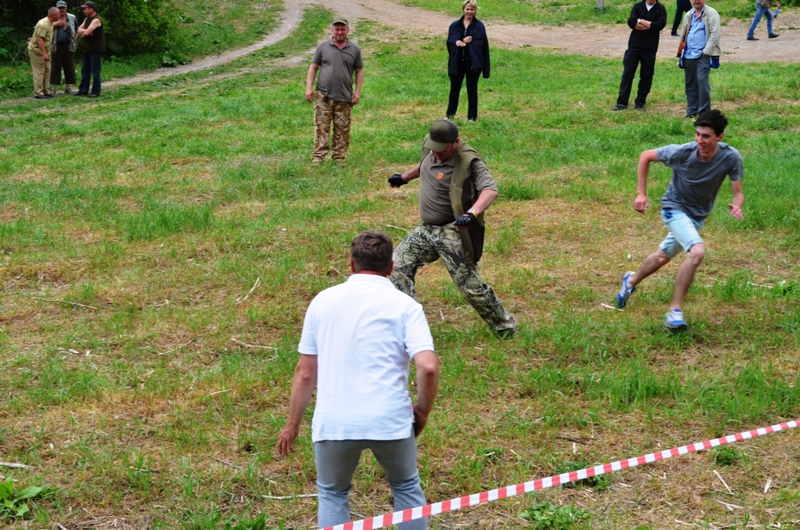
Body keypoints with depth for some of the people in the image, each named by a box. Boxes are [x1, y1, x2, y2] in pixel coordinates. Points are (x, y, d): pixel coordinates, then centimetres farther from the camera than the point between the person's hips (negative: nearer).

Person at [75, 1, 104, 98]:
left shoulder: (96, 20, -15)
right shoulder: (87, 19, 15)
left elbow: (87, 32, -21)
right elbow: (79, 30, 14)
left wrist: (83, 31, -2)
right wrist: (84, 32, -5)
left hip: (95, 49, -10)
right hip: (87, 49, 10)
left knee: (95, 71, -6)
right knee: (85, 70, 12)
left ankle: (96, 92, -3)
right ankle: (83, 90, 17)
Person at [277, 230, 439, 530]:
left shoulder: (323, 301, 7)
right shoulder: (404, 305, 1)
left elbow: (305, 373, 9)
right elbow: (428, 367, -12)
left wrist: (292, 425, 19)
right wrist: (422, 411, 5)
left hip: (333, 424, 1)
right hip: (390, 421, -1)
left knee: (332, 494, 23)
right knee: (406, 487, 25)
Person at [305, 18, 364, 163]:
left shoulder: (354, 49, 6)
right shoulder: (323, 46, 3)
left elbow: (359, 71, 10)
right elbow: (313, 67, 6)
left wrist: (357, 92, 1)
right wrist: (309, 87, -3)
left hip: (344, 97, 1)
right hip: (324, 96, -1)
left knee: (342, 130, 5)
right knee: (321, 127, -2)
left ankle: (339, 157, 12)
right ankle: (318, 156, 0)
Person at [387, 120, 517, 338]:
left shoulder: (469, 162, -21)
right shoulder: (430, 146, 2)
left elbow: (491, 190, -34)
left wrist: (472, 214, -50)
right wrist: (405, 177, 39)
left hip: (453, 233, -8)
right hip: (426, 230, 8)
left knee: (470, 286, -6)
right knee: (398, 266, 2)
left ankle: (505, 326, 15)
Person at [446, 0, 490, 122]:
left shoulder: (479, 26, -3)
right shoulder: (455, 25, 4)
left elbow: (483, 46, -4)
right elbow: (450, 42, -2)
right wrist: (461, 42, -18)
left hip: (473, 62, -2)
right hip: (457, 62, 2)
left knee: (472, 90, 6)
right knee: (454, 89, 11)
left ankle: (472, 117, 16)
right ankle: (450, 115, 24)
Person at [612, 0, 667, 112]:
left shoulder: (660, 9, 1)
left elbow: (660, 24, -16)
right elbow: (631, 22, -10)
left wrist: (640, 21, -11)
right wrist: (650, 25, -12)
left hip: (650, 48, 0)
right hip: (634, 46, 0)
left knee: (646, 76, 5)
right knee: (627, 74, -1)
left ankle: (640, 102, 15)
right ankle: (622, 102, 4)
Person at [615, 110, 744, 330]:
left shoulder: (731, 158, -21)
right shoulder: (682, 153, -26)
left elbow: (738, 192, -15)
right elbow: (646, 156, -11)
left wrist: (736, 205, -39)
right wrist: (641, 194, -14)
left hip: (698, 215, 5)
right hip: (675, 207, -5)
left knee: (663, 256, 22)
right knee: (697, 251, -28)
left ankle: (631, 280, 51)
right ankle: (675, 310, -18)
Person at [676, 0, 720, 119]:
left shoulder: (711, 13, -4)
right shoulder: (688, 15, 17)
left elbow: (715, 34, -11)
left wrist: (707, 51, -16)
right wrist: (681, 50, 14)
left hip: (703, 54, -7)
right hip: (689, 55, 7)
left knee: (702, 80, -14)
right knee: (690, 82, 9)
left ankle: (704, 111, -8)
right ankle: (692, 110, 17)